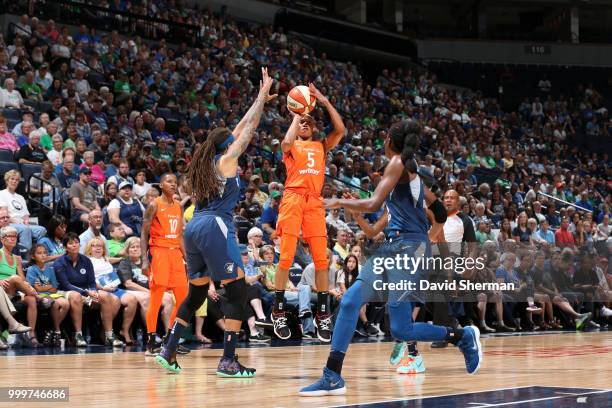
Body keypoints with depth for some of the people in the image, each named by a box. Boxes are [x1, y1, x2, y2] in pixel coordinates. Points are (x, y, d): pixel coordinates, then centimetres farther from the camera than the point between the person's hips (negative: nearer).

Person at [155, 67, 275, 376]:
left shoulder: (207, 161, 20)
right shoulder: (226, 159, 0)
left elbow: (238, 130, 29)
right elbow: (248, 129, 5)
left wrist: (261, 100, 36)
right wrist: (263, 95, 14)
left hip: (194, 227, 8)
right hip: (215, 227, -8)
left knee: (196, 293, 17)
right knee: (237, 292, -4)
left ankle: (168, 351, 13)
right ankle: (228, 361, -9)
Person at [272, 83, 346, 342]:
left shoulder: (322, 146, 22)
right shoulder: (291, 145, 13)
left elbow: (340, 130, 5)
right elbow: (286, 143, -13)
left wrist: (324, 101, 4)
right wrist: (296, 116, 0)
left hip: (315, 202, 3)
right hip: (293, 199, -3)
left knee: (321, 259, -2)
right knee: (286, 258, -8)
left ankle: (323, 314, 3)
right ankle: (279, 312, -1)